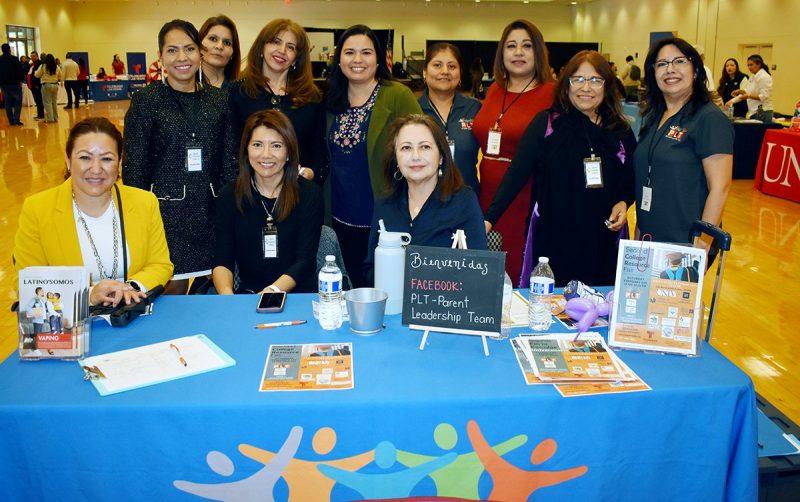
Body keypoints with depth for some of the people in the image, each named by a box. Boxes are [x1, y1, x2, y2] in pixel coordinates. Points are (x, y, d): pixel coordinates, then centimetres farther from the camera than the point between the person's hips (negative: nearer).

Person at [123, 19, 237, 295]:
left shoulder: (219, 99, 7)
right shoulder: (145, 101, -2)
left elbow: (230, 161, 9)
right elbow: (134, 167, -2)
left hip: (212, 210, 3)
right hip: (166, 210, -3)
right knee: (173, 289, 3)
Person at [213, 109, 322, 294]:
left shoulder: (309, 194, -1)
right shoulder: (230, 195, 5)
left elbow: (304, 260, -8)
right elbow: (222, 260, -1)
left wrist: (272, 291, -24)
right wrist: (227, 293, -22)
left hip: (299, 295, 0)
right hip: (248, 292, 1)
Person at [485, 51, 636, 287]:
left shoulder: (621, 131, 7)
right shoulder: (546, 123, -3)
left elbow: (631, 182, 19)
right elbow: (517, 172, -11)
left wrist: (624, 203, -3)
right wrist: (489, 218, -21)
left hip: (603, 243, 3)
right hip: (554, 240, -3)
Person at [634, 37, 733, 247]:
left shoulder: (710, 119, -12)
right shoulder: (653, 117, 8)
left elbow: (719, 188, -17)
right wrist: (639, 228, 13)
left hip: (686, 243, -6)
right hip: (649, 238, 7)